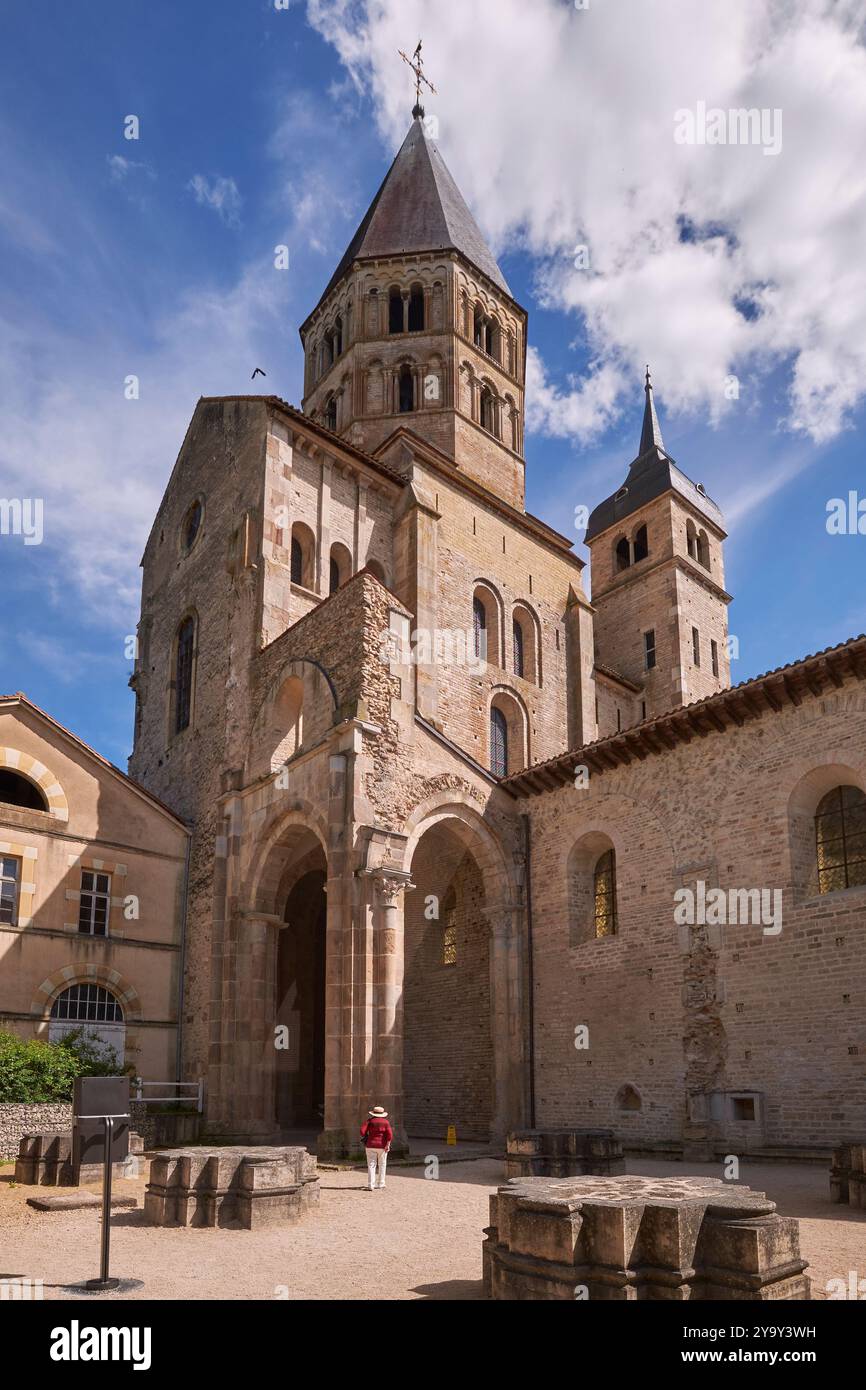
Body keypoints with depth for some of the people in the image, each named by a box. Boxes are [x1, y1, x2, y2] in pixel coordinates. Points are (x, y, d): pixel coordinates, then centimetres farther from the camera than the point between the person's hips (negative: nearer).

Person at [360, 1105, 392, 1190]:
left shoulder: (369, 1121, 0)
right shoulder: (385, 1122, 1)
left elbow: (362, 1131, -10)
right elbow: (390, 1134, -11)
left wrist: (365, 1138, 8)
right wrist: (387, 1145, -11)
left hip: (371, 1145, 0)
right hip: (382, 1146, 0)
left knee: (371, 1165, 0)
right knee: (382, 1165, 14)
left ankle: (371, 1185, -11)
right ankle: (380, 1183, 19)